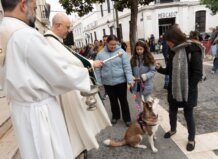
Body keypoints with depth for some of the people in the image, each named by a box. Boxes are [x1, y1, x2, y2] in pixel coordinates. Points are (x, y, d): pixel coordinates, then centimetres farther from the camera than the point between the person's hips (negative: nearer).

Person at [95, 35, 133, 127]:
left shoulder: (121, 52, -6)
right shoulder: (100, 54, -2)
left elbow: (127, 67, -9)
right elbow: (98, 69, 1)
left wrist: (130, 80, -14)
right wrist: (99, 82, 1)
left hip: (121, 81, -2)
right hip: (107, 83, 2)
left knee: (123, 100, 10)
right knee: (113, 100, 19)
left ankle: (127, 118, 28)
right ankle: (115, 116, 39)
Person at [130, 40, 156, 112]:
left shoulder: (149, 58, -10)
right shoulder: (133, 59, -2)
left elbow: (153, 71, -12)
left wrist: (145, 76, -27)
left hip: (146, 84, -3)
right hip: (136, 85, 3)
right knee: (138, 102, 19)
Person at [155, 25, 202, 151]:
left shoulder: (193, 51, -16)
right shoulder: (174, 52, 4)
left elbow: (198, 74, -17)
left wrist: (188, 88, -16)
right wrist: (160, 68, -9)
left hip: (188, 91, -6)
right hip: (174, 89, 6)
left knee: (188, 115, 10)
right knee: (172, 112, 20)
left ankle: (191, 139, 31)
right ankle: (173, 130, 47)